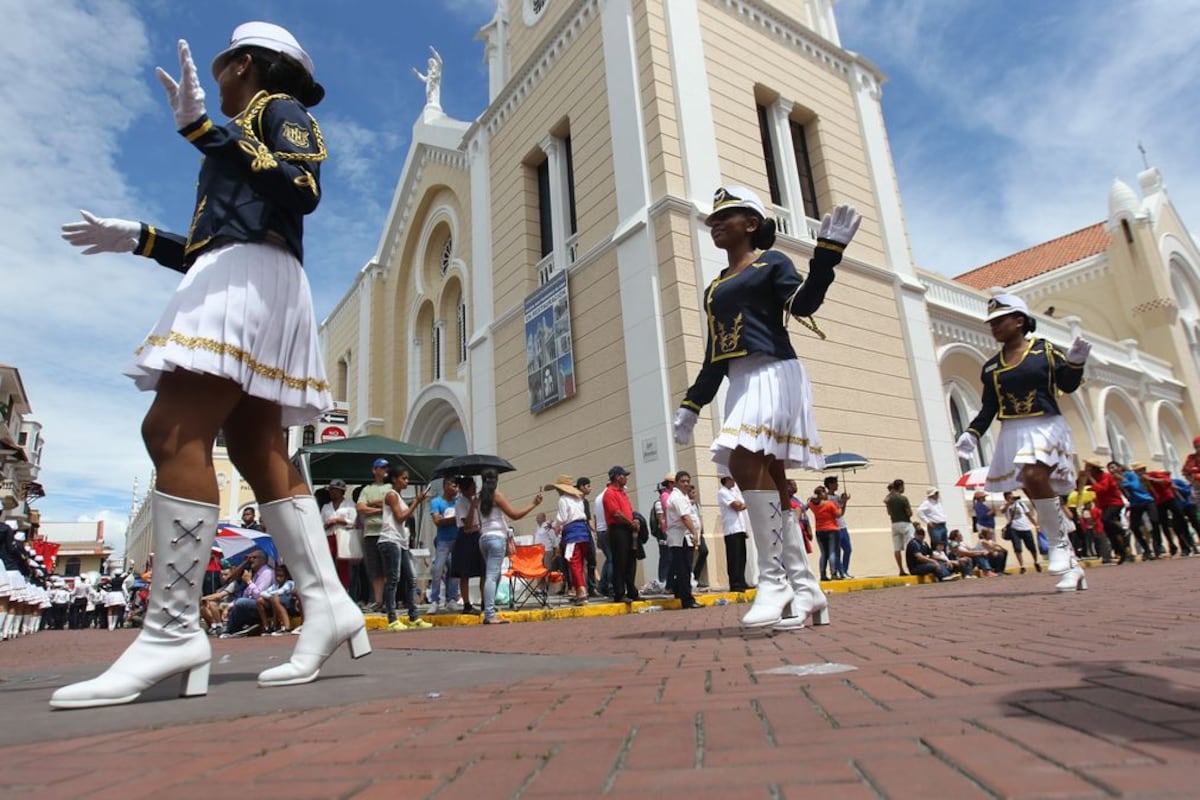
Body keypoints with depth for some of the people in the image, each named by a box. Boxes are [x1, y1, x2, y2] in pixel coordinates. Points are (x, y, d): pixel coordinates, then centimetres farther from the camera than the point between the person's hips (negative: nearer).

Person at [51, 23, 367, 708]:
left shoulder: (280, 108, 9)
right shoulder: (247, 136, 33)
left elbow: (303, 189, -14)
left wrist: (203, 129, -16)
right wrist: (139, 238, 32)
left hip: (253, 279, -10)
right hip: (238, 285, 10)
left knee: (173, 433, -20)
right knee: (260, 454, -1)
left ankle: (173, 628, -22)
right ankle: (327, 605, -5)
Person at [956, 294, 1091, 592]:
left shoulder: (1045, 350, 2)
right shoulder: (990, 367, 11)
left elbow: (1068, 385, 1)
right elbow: (988, 408, 10)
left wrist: (1075, 362, -16)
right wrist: (972, 433, -2)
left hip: (1046, 427, -4)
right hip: (1013, 433, 4)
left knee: (1034, 477, -30)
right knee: (1035, 492, 0)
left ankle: (1060, 545, -11)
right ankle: (1071, 566, 11)